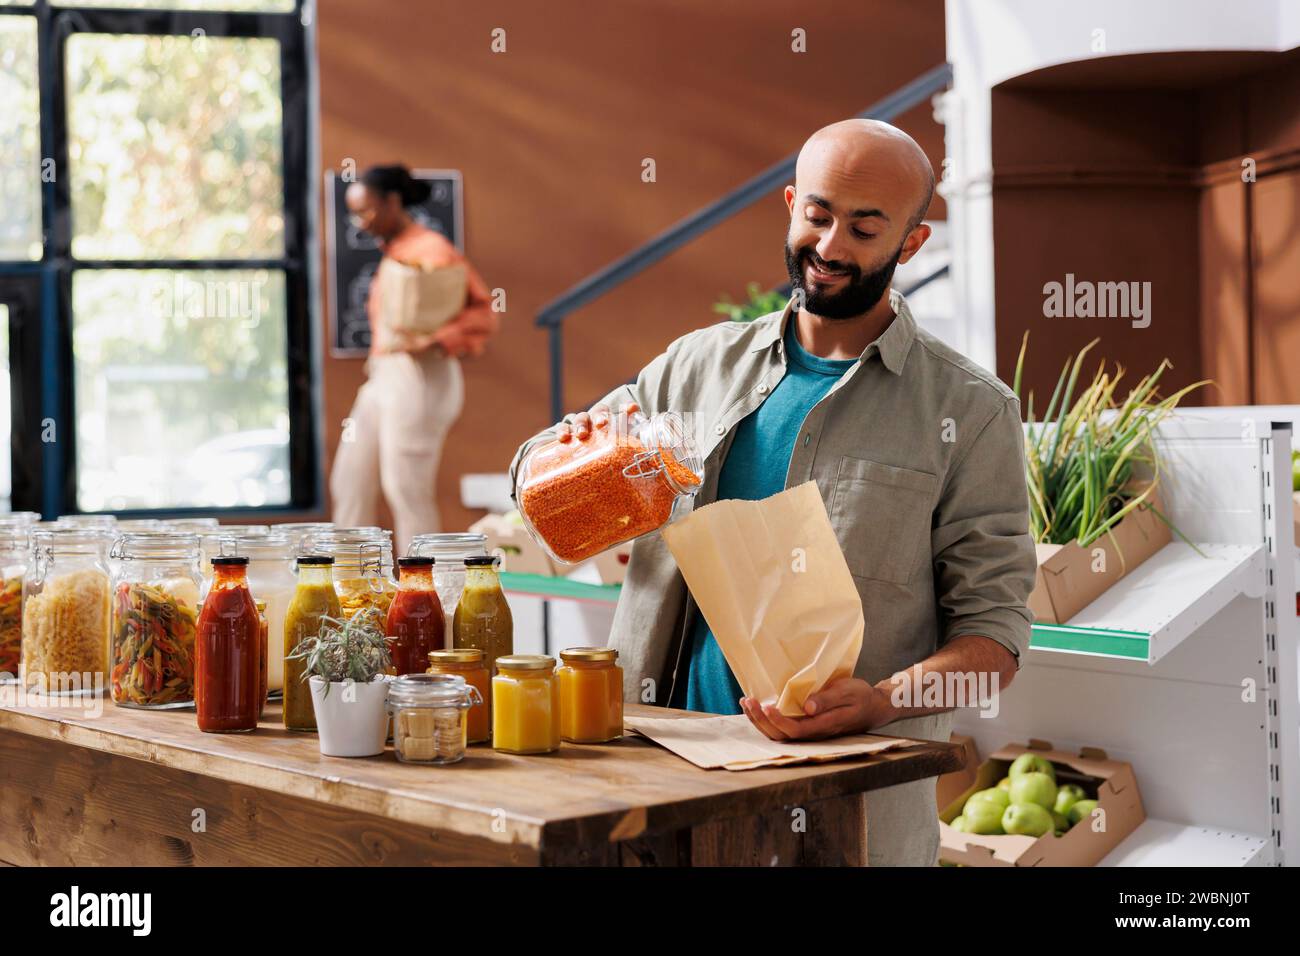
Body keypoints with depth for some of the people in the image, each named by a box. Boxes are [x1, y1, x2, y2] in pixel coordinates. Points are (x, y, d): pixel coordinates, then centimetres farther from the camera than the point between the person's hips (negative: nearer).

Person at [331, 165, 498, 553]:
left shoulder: (432, 249, -10)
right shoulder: (394, 252, 16)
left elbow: (482, 314, -12)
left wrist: (430, 344, -23)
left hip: (420, 380, -9)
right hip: (384, 380, 9)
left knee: (405, 489, -5)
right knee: (350, 482, 9)